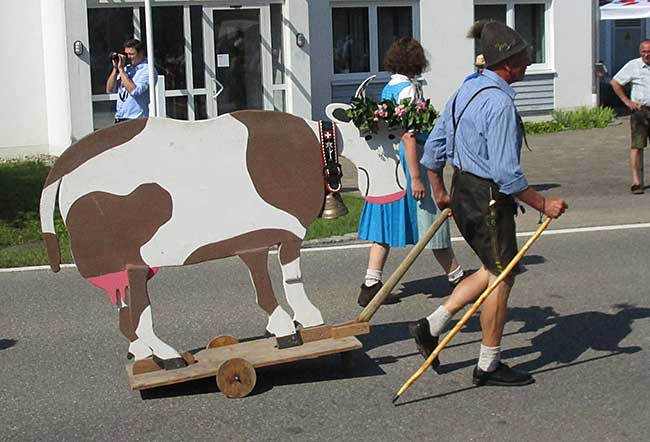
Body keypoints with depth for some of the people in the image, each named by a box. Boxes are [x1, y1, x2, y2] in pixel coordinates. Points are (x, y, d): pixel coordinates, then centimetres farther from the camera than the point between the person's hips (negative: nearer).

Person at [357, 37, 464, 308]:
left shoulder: (387, 89, 12)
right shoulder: (407, 89, -15)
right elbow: (407, 136, -21)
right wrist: (416, 178, -21)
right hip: (407, 164, -9)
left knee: (386, 224, 9)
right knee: (431, 221, 4)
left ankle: (371, 285, 6)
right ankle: (457, 279, 17)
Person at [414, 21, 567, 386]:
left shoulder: (466, 91, 7)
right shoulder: (500, 103, -22)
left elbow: (433, 147, 13)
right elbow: (506, 174, -24)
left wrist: (441, 192, 24)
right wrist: (543, 204, -15)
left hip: (463, 192, 9)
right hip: (489, 199, -9)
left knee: (493, 270, 21)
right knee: (502, 278, 6)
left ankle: (431, 327, 19)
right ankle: (489, 366, 18)